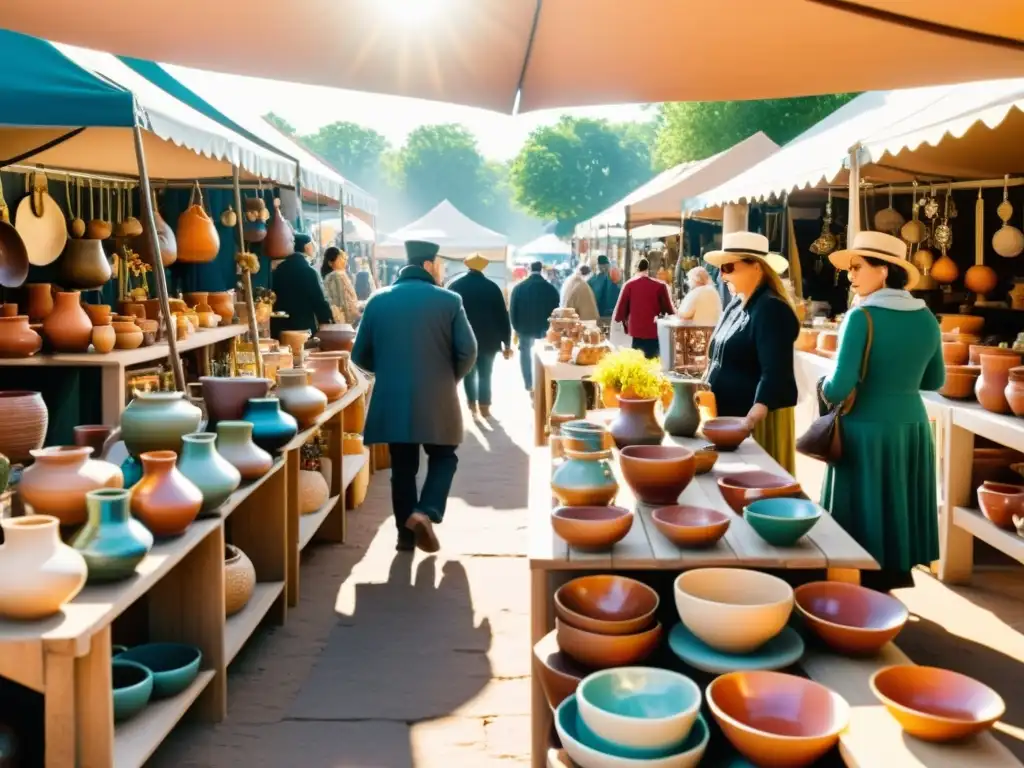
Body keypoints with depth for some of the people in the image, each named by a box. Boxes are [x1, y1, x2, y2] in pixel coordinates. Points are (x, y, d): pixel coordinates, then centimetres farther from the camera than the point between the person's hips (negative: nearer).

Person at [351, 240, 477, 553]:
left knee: (402, 466, 14)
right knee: (443, 458, 15)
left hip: (391, 400, 3)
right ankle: (425, 512, -6)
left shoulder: (378, 300, 4)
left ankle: (406, 535, 17)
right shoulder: (449, 301, -4)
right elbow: (467, 351, -7)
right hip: (436, 400, -3)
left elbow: (360, 355, 6)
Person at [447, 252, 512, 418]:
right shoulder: (492, 287, -3)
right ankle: (484, 407, 2)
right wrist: (507, 343, 2)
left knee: (468, 372, 14)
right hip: (487, 339, -1)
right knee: (485, 374, 6)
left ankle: (472, 405, 13)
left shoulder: (455, 285, 0)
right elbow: (502, 316, -3)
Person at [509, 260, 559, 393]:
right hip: (545, 329, 0)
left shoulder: (518, 288, -7)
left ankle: (529, 385, 13)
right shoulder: (551, 288, -7)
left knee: (525, 354, 14)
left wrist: (516, 327, 8)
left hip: (524, 327, 0)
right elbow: (556, 311, -3)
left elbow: (512, 310, -4)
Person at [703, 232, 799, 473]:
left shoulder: (772, 310, -16)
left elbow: (775, 371, -25)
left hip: (755, 419, -9)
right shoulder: (735, 305, 12)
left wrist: (755, 415, -35)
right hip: (727, 413, 9)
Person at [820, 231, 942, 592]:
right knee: (897, 509, 15)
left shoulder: (862, 316, -15)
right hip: (912, 427, 6)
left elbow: (840, 386, -19)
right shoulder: (926, 318, 4)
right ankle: (897, 574, 24)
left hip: (868, 429, -6)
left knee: (866, 516, 4)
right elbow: (935, 381, 16)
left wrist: (824, 392, 1)